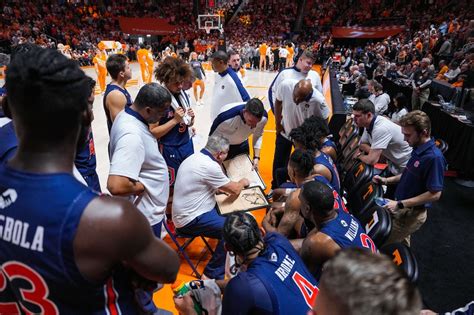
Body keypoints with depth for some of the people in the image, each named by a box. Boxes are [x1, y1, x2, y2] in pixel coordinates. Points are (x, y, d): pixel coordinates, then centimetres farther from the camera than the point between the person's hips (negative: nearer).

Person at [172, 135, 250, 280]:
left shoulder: (194, 157, 6)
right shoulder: (209, 166, -23)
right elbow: (234, 190, -11)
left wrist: (222, 189, 8)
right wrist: (242, 182, 10)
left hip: (185, 212, 10)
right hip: (191, 220, -10)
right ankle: (214, 273, -1)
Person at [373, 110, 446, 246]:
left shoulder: (434, 157, -27)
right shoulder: (418, 150, 0)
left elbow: (434, 194, -25)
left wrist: (400, 204, -24)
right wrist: (386, 180, 4)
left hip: (412, 214, -8)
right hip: (403, 209, 8)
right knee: (401, 244, 25)